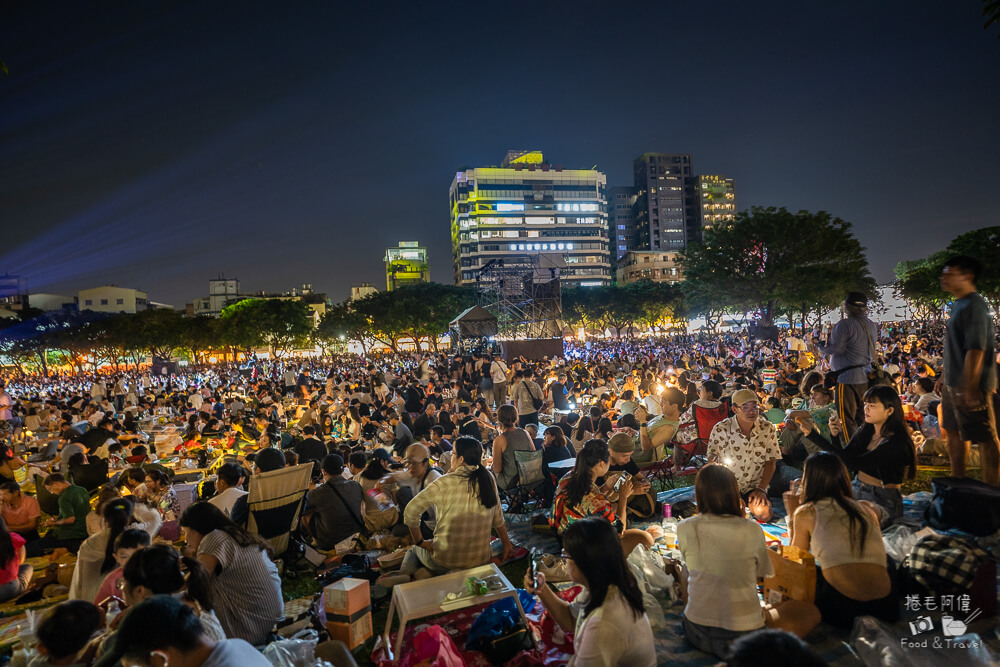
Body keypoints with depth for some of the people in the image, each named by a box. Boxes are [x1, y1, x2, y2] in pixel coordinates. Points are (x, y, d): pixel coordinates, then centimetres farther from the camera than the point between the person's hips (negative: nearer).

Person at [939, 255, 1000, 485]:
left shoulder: (974, 306, -18)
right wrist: (946, 377, 22)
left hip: (969, 387, -10)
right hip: (953, 385, 10)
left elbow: (975, 350, -24)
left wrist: (969, 388, -26)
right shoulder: (959, 305, 12)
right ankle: (957, 480, 32)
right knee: (954, 431, 19)